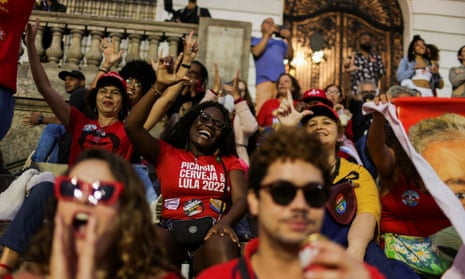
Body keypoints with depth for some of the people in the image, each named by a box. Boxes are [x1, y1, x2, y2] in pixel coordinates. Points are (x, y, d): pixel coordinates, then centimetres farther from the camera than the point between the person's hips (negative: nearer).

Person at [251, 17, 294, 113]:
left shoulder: (280, 42, 27)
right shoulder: (256, 40, 20)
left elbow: (290, 57, 10)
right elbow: (256, 52, -2)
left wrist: (288, 40, -3)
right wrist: (268, 34, -2)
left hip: (281, 81, 3)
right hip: (264, 80, -3)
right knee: (261, 110, -19)